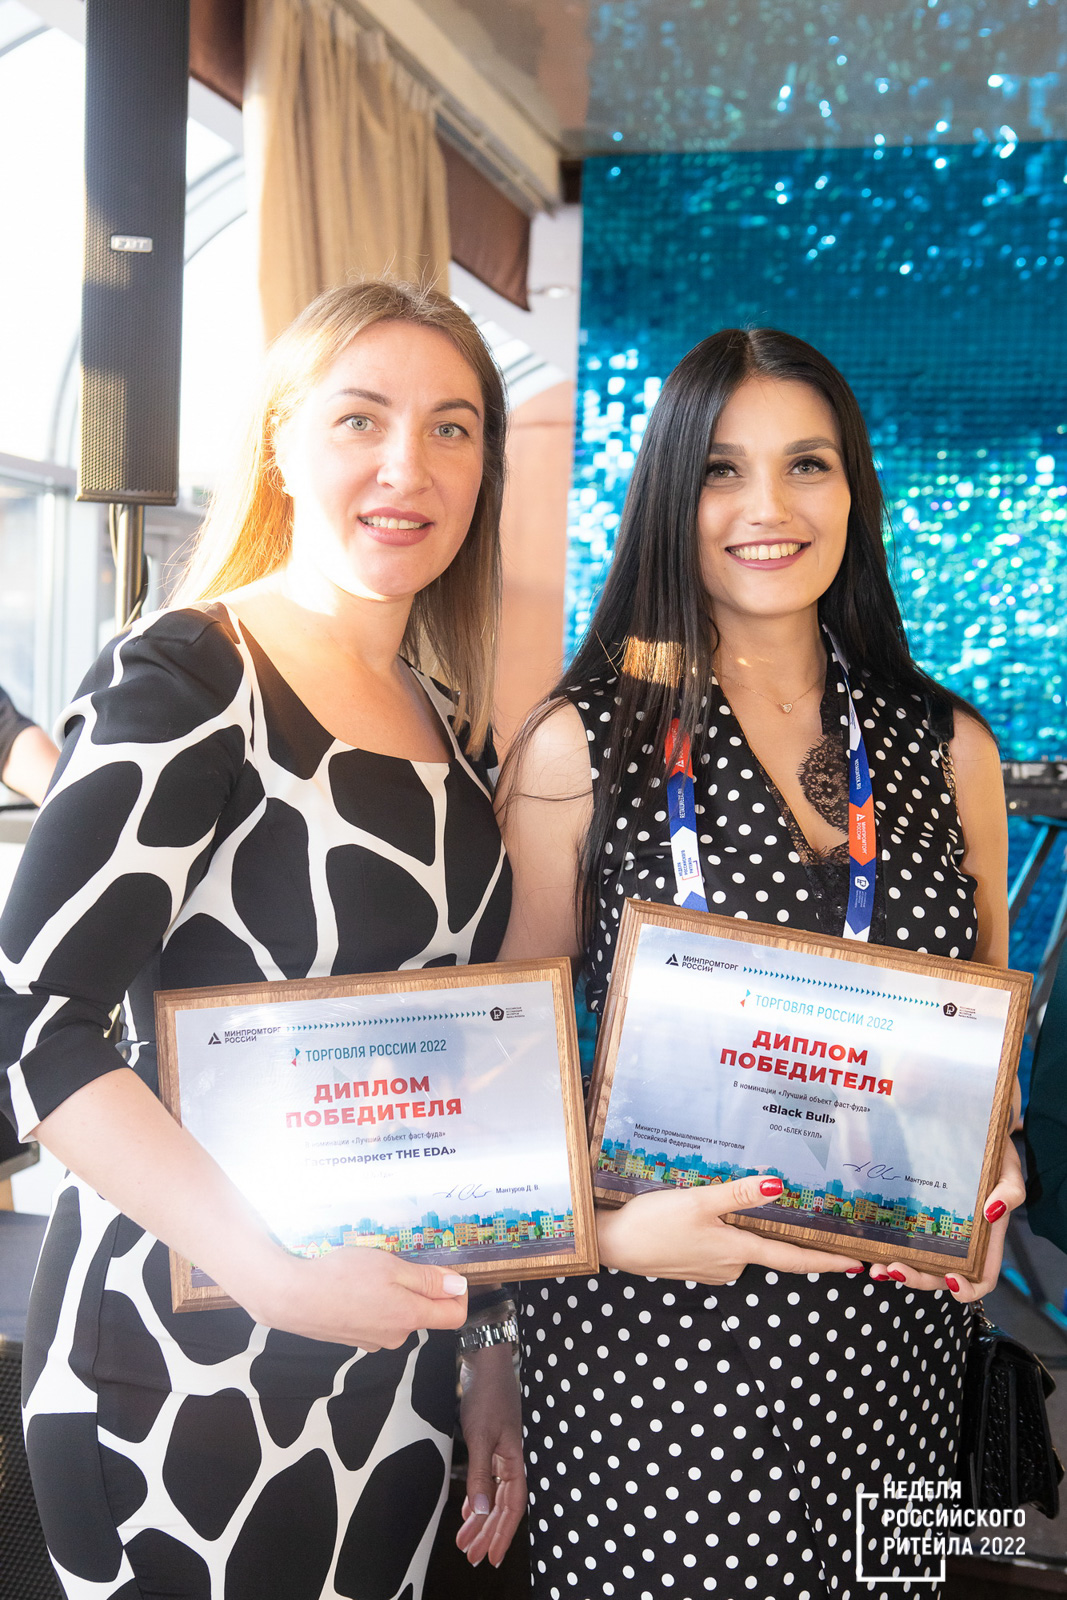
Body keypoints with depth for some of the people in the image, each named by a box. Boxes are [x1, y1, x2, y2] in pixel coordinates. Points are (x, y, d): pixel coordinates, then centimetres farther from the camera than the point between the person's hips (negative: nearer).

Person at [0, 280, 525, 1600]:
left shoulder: (452, 730, 8)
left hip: (401, 1339, 7)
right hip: (188, 1360, -6)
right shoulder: (186, 681, -13)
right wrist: (278, 1276, -27)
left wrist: (487, 1347, 13)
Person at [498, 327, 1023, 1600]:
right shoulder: (583, 746, -7)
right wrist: (604, 1224, -17)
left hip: (890, 1330, 4)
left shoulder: (949, 750, 3)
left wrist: (988, 1180, -4)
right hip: (649, 1323, -3)